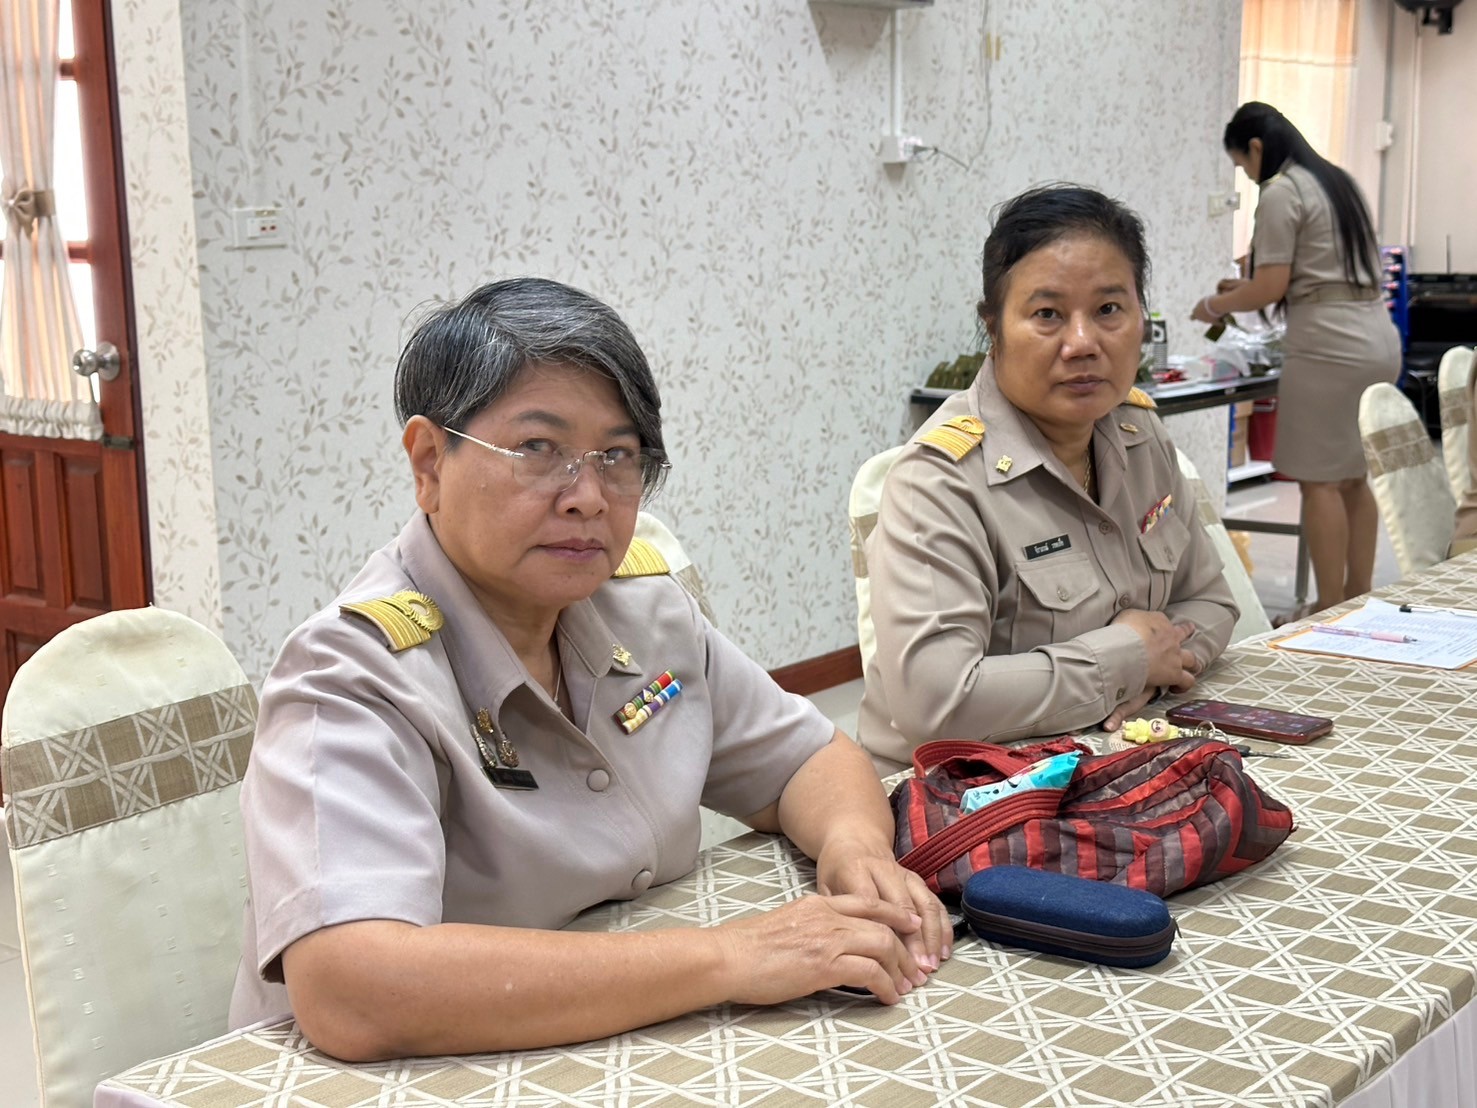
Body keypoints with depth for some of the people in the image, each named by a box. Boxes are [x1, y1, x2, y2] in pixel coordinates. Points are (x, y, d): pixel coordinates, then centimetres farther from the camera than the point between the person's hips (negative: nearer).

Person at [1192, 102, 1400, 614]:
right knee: (1354, 477, 13)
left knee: (1319, 480, -4)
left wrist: (1216, 304, 6)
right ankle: (1359, 596, 18)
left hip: (1329, 346, -9)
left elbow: (1272, 288, -11)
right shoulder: (1337, 181, 20)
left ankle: (1330, 608, -2)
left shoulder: (1280, 194, -7)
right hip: (1378, 336, 9)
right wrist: (1249, 286, 25)